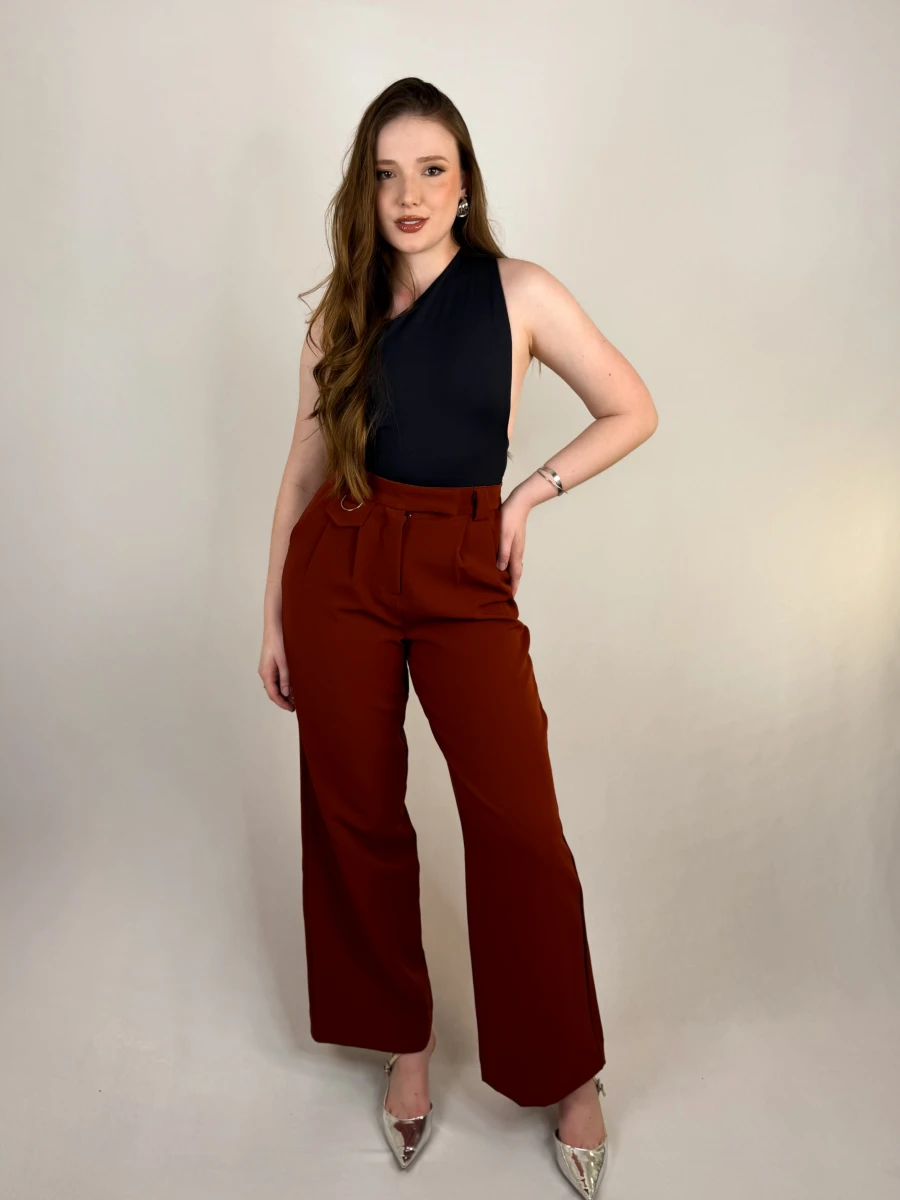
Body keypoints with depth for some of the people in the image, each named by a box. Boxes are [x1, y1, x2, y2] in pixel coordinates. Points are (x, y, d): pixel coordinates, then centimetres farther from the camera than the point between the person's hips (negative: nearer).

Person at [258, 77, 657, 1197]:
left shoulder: (519, 293, 1)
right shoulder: (340, 314, 8)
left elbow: (631, 412, 7)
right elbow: (304, 470, 10)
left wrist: (529, 494, -2)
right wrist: (274, 616, 9)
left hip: (463, 576, -2)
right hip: (339, 569, 3)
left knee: (518, 822, -4)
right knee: (358, 815, 7)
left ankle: (570, 1075, 18)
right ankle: (403, 1042, 29)